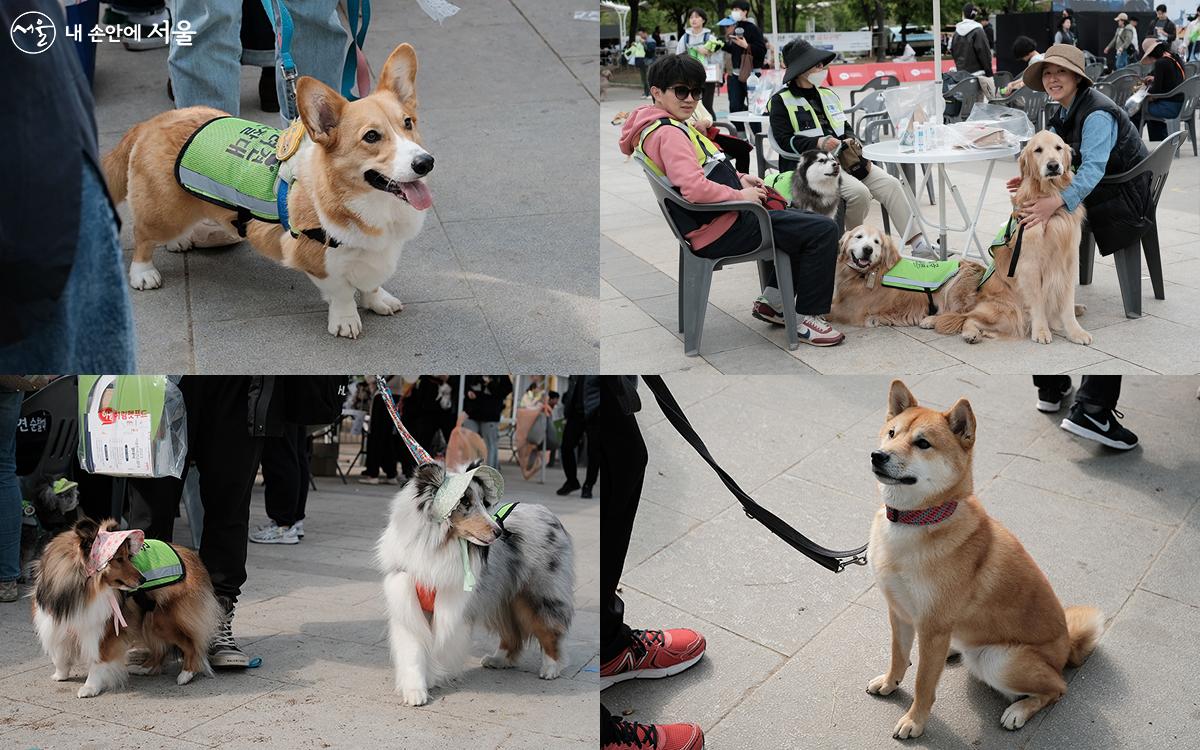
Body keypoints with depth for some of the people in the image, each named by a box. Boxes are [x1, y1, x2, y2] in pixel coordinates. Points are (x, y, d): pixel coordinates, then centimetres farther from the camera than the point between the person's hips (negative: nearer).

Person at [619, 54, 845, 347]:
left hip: (722, 221, 11)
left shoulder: (668, 127, 14)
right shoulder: (668, 133, -19)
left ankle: (773, 302, 27)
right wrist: (740, 195, -17)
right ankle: (807, 318, -3)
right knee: (823, 231, -12)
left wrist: (739, 178, 11)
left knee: (801, 222, 29)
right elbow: (694, 188, -31)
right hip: (720, 230, -11)